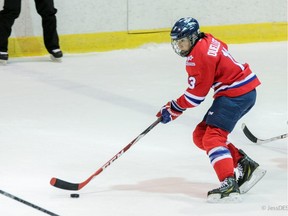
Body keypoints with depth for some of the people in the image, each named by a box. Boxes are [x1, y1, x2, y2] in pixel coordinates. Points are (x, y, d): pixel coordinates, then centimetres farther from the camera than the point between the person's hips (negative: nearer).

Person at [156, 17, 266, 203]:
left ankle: (229, 186, -30)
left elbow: (196, 95, -16)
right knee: (201, 135, 10)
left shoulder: (200, 56, -19)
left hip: (236, 94, -10)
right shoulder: (207, 41, 8)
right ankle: (245, 165, 9)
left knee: (212, 138, -18)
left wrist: (173, 109, -5)